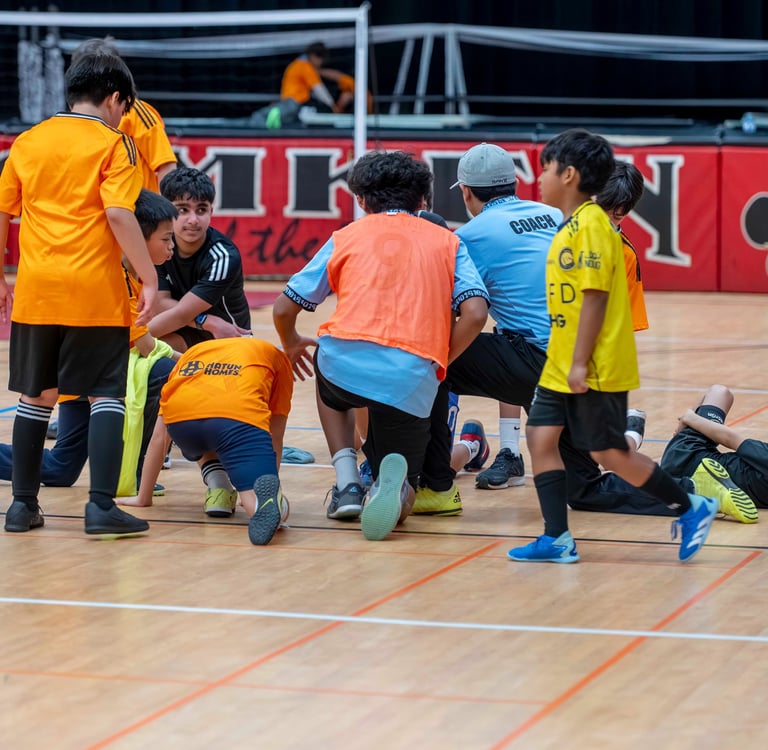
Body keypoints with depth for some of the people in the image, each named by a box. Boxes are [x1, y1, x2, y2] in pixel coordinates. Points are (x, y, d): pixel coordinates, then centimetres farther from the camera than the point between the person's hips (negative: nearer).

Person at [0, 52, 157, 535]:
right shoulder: (112, 143, -2)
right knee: (106, 395, 1)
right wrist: (150, 280, -11)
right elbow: (119, 215, -14)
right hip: (95, 291, -4)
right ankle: (102, 505, -6)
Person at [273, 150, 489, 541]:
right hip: (413, 380, -1)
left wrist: (292, 344, 39)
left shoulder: (347, 236, 19)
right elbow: (475, 313, 2)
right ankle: (392, 485, -21)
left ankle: (347, 486, 19)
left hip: (346, 360, 1)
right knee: (398, 501, 17)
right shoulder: (447, 241, 19)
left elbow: (284, 309, 18)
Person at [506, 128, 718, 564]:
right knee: (542, 437, 3)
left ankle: (691, 509, 13)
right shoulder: (573, 224, 13)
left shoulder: (591, 224, -16)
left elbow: (595, 296, -21)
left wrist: (580, 363, -22)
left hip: (595, 369, -9)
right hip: (563, 367, 9)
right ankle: (557, 539, 5)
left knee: (609, 453, -2)